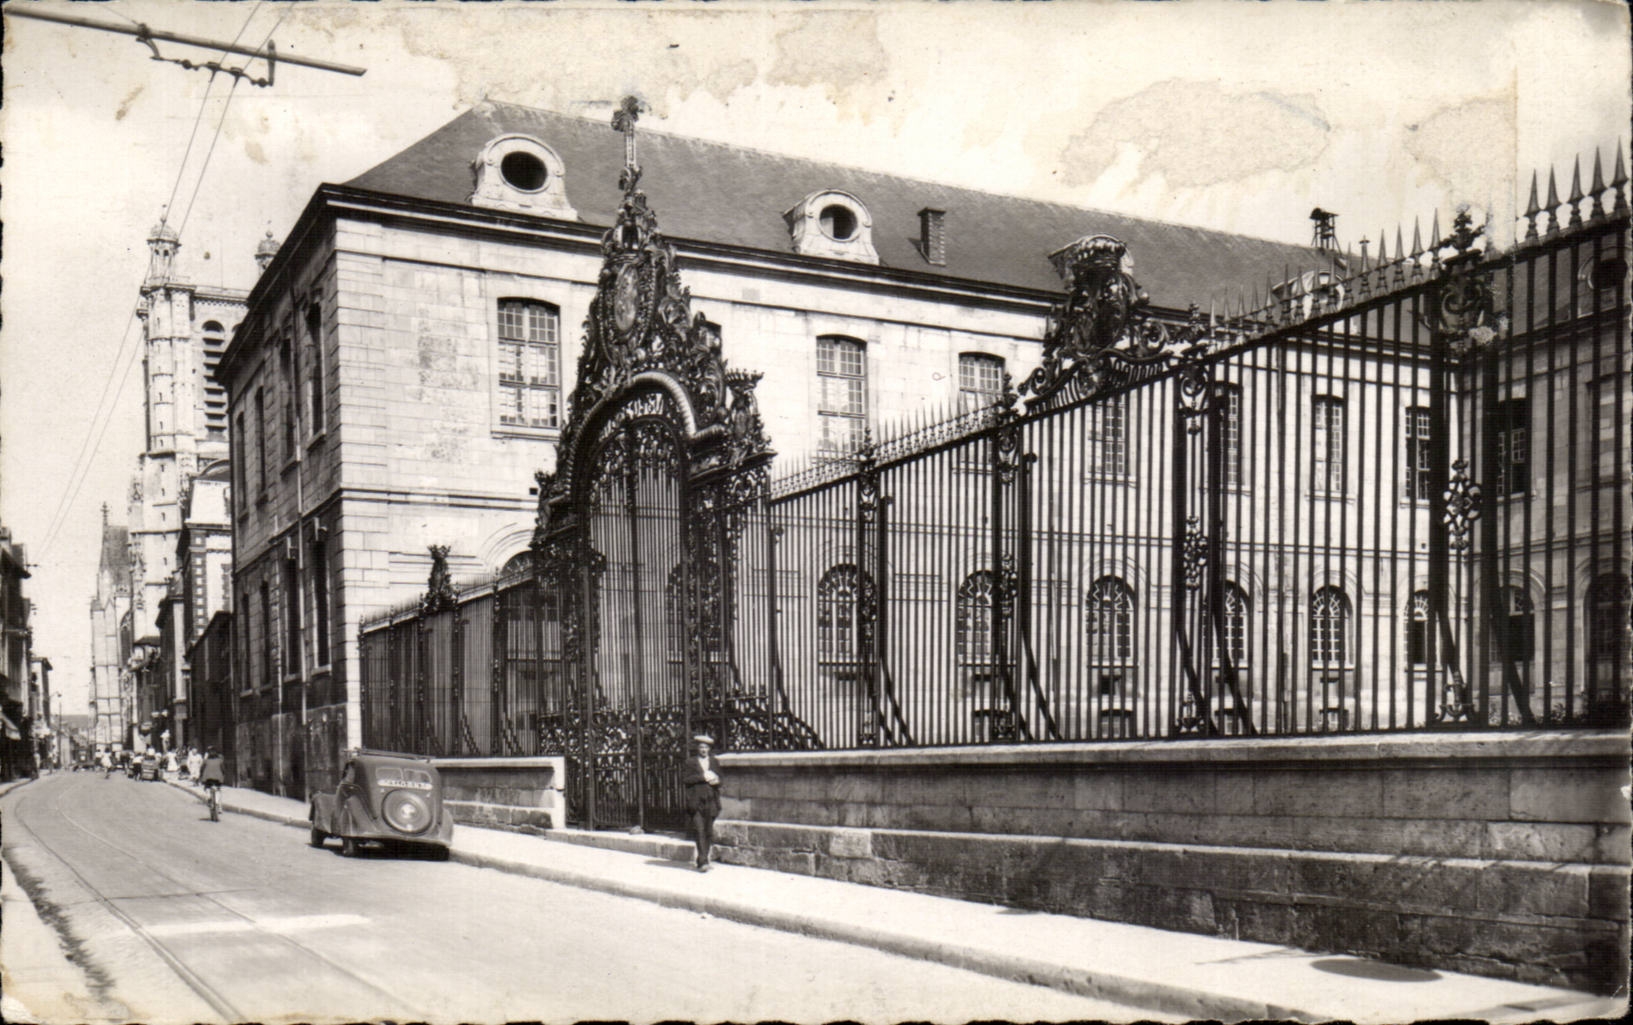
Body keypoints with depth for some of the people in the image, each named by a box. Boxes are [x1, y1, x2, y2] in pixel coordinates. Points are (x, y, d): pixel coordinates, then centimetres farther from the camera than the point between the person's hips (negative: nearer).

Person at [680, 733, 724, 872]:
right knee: (699, 830, -13)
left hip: (711, 802, 4)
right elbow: (685, 780, -5)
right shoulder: (690, 763, 5)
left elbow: (719, 781, 22)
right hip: (696, 802, -4)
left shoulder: (715, 763, 17)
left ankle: (703, 860, 15)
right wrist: (702, 777, -12)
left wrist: (715, 780, -2)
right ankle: (703, 862, -16)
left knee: (709, 831, 5)